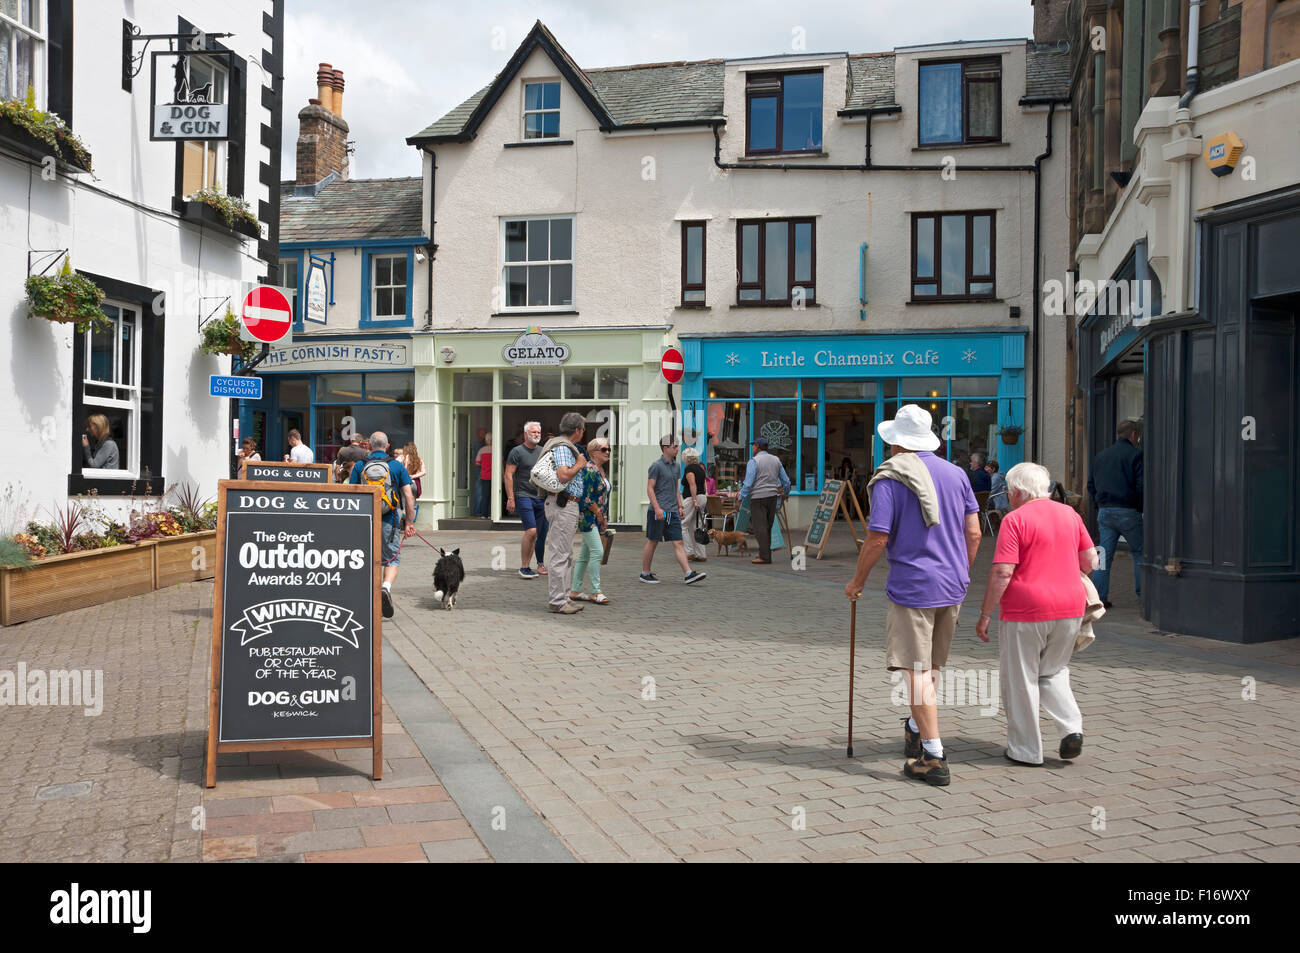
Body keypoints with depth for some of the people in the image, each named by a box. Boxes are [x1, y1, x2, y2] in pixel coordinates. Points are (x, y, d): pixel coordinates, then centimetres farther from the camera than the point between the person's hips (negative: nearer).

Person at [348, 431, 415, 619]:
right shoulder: (397, 466, 3)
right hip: (389, 521, -1)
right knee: (392, 559, 9)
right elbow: (408, 497, -1)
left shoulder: (359, 466, 4)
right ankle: (386, 587, -19)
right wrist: (410, 523, 4)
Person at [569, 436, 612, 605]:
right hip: (586, 517, -9)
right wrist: (598, 514, -11)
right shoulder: (589, 469, -14)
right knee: (597, 551, -13)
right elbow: (586, 497, -20)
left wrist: (604, 518, 15)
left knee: (585, 554, 11)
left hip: (597, 519, 9)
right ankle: (596, 592, -7)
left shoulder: (602, 470, 15)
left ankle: (575, 591, 16)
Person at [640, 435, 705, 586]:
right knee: (652, 543, 3)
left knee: (678, 543, 0)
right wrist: (657, 508, -20)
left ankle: (689, 574, -7)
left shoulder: (675, 465, 15)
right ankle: (645, 573, 15)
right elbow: (650, 488, -12)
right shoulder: (656, 466, -8)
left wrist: (680, 506, 17)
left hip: (672, 512, 7)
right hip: (658, 512, -7)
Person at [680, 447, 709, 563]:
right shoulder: (700, 468, 17)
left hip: (692, 498, -9)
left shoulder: (689, 468, -9)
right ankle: (702, 554, 8)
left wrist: (694, 500, -23)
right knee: (695, 527, 11)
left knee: (683, 525, -1)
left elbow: (693, 485, -19)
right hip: (702, 497, 9)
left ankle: (690, 552, -5)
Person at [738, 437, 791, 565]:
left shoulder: (754, 461, -8)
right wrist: (785, 493, 34)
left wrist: (741, 498, -6)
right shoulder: (775, 460, 12)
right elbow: (786, 481, 17)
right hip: (773, 497, 7)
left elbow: (748, 483, -14)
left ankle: (765, 557, -9)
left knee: (760, 527, -6)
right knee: (767, 527, 14)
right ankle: (764, 553, 19)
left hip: (758, 498, -6)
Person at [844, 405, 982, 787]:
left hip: (912, 587, -6)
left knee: (917, 672, -1)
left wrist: (857, 581, 1)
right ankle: (916, 728, 36)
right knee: (931, 666, 20)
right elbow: (974, 533, 7)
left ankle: (934, 758, -1)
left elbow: (877, 540, -13)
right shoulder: (955, 473, 8)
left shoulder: (889, 479, -10)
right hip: (952, 587, 7)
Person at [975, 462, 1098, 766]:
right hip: (1070, 608, 6)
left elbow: (1002, 572, -16)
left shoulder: (1015, 519, -10)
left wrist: (985, 614, -9)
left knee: (1020, 680, 7)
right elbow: (1090, 561, 12)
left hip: (1025, 611, -6)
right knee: (1053, 672, 23)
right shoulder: (1069, 514, 9)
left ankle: (1026, 749, 13)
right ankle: (1072, 727, 5)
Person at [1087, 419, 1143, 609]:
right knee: (1139, 552, 9)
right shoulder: (1135, 455, -5)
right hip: (1128, 513, -5)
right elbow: (1141, 486, -11)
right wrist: (1142, 508, 1)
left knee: (1104, 555, 5)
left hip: (1104, 512, 5)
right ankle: (1142, 593, 13)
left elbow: (1091, 485, 17)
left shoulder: (1100, 456, 14)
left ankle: (1099, 597, 2)